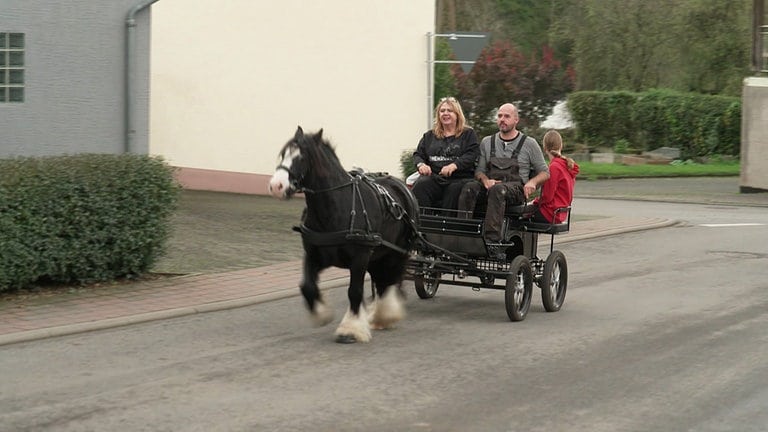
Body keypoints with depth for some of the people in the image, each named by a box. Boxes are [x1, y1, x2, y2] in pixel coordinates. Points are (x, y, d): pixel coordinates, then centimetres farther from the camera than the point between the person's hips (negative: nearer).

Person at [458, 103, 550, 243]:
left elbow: (545, 172, 11)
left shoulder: (529, 144, 10)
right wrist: (485, 180, -9)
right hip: (490, 185, 3)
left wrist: (532, 182, -12)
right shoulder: (487, 142, 18)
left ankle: (492, 238, -48)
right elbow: (479, 170, 15)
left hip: (516, 189, -3)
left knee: (498, 189, -38)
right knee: (469, 188, -29)